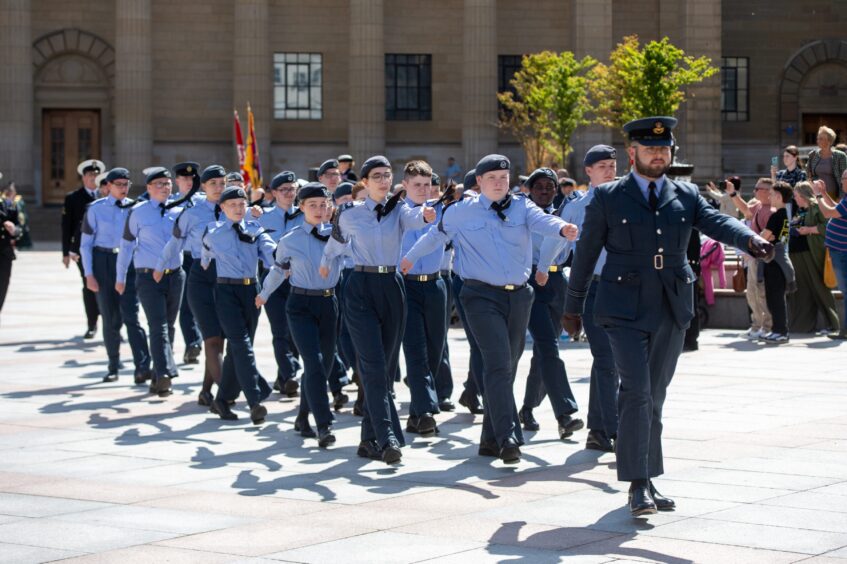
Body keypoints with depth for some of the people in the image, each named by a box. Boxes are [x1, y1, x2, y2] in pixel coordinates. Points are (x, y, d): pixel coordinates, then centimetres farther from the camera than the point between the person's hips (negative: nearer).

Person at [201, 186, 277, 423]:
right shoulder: (213, 233, 3)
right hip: (226, 290, -3)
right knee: (241, 344, -16)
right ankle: (255, 401, -25)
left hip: (251, 290, 3)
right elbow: (205, 260, 18)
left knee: (237, 347, 10)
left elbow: (271, 252, -9)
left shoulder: (255, 230, 7)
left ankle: (223, 399, 24)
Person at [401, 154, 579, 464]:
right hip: (482, 296, -4)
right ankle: (507, 438, -23)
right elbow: (436, 236, 18)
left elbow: (540, 220, -15)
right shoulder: (461, 212, 2)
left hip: (518, 296, 4)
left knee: (507, 368, 9)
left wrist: (562, 228, -37)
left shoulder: (522, 206, 5)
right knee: (498, 363, -17)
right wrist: (410, 257, 30)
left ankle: (491, 439, 20)